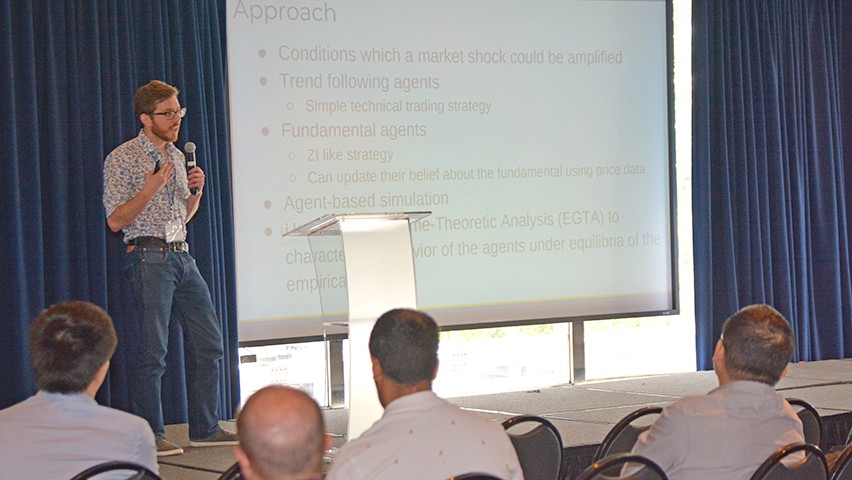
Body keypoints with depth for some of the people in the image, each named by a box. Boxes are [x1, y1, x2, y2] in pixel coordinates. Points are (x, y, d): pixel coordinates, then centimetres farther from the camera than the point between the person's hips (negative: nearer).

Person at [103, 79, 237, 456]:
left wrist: (196, 191, 6)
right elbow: (115, 220, -7)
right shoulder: (122, 159, -4)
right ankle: (149, 435, 2)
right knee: (152, 350, -7)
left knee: (208, 342, 6)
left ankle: (205, 428, 14)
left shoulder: (176, 156, 18)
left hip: (182, 256, 7)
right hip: (150, 256, -7)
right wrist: (149, 190, -19)